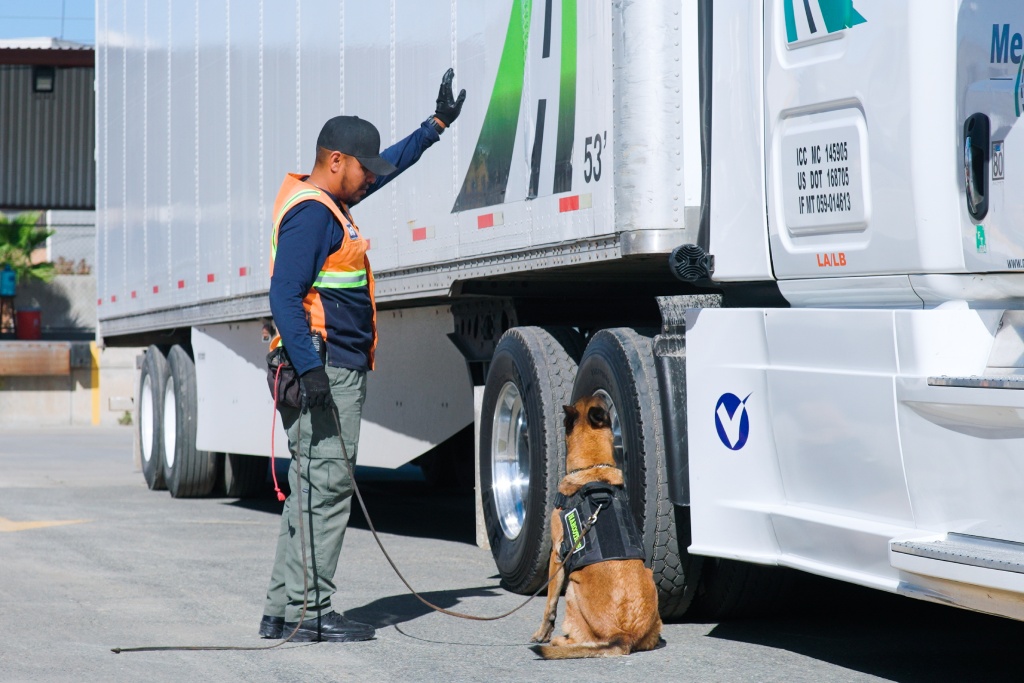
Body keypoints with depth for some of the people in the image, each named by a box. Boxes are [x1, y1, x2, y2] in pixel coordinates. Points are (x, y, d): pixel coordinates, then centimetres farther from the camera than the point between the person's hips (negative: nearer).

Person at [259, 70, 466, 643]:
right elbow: (285, 296, -22)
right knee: (324, 487, -10)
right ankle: (307, 611, -8)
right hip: (327, 368, -11)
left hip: (340, 370, 11)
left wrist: (439, 123, 39)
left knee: (313, 489, 11)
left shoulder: (329, 202, 18)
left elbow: (391, 165, 36)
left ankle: (286, 611, 14)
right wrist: (311, 370, -28)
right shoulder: (310, 213, -13)